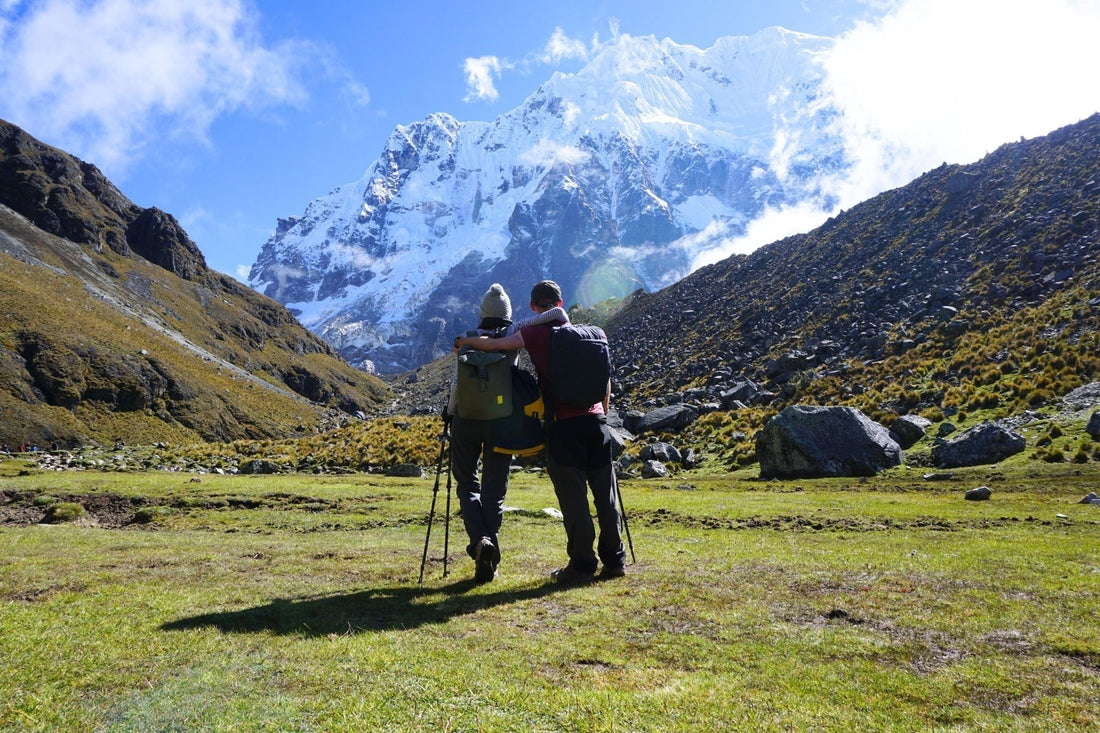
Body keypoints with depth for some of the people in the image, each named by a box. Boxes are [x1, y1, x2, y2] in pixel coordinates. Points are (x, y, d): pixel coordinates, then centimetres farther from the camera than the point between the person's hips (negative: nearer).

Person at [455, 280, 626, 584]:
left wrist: (464, 340, 15)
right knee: (605, 493, 10)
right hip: (595, 420, 5)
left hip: (562, 424, -5)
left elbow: (493, 344, -5)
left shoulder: (534, 333, -2)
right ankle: (614, 560, 17)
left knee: (572, 496, 0)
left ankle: (582, 564, 5)